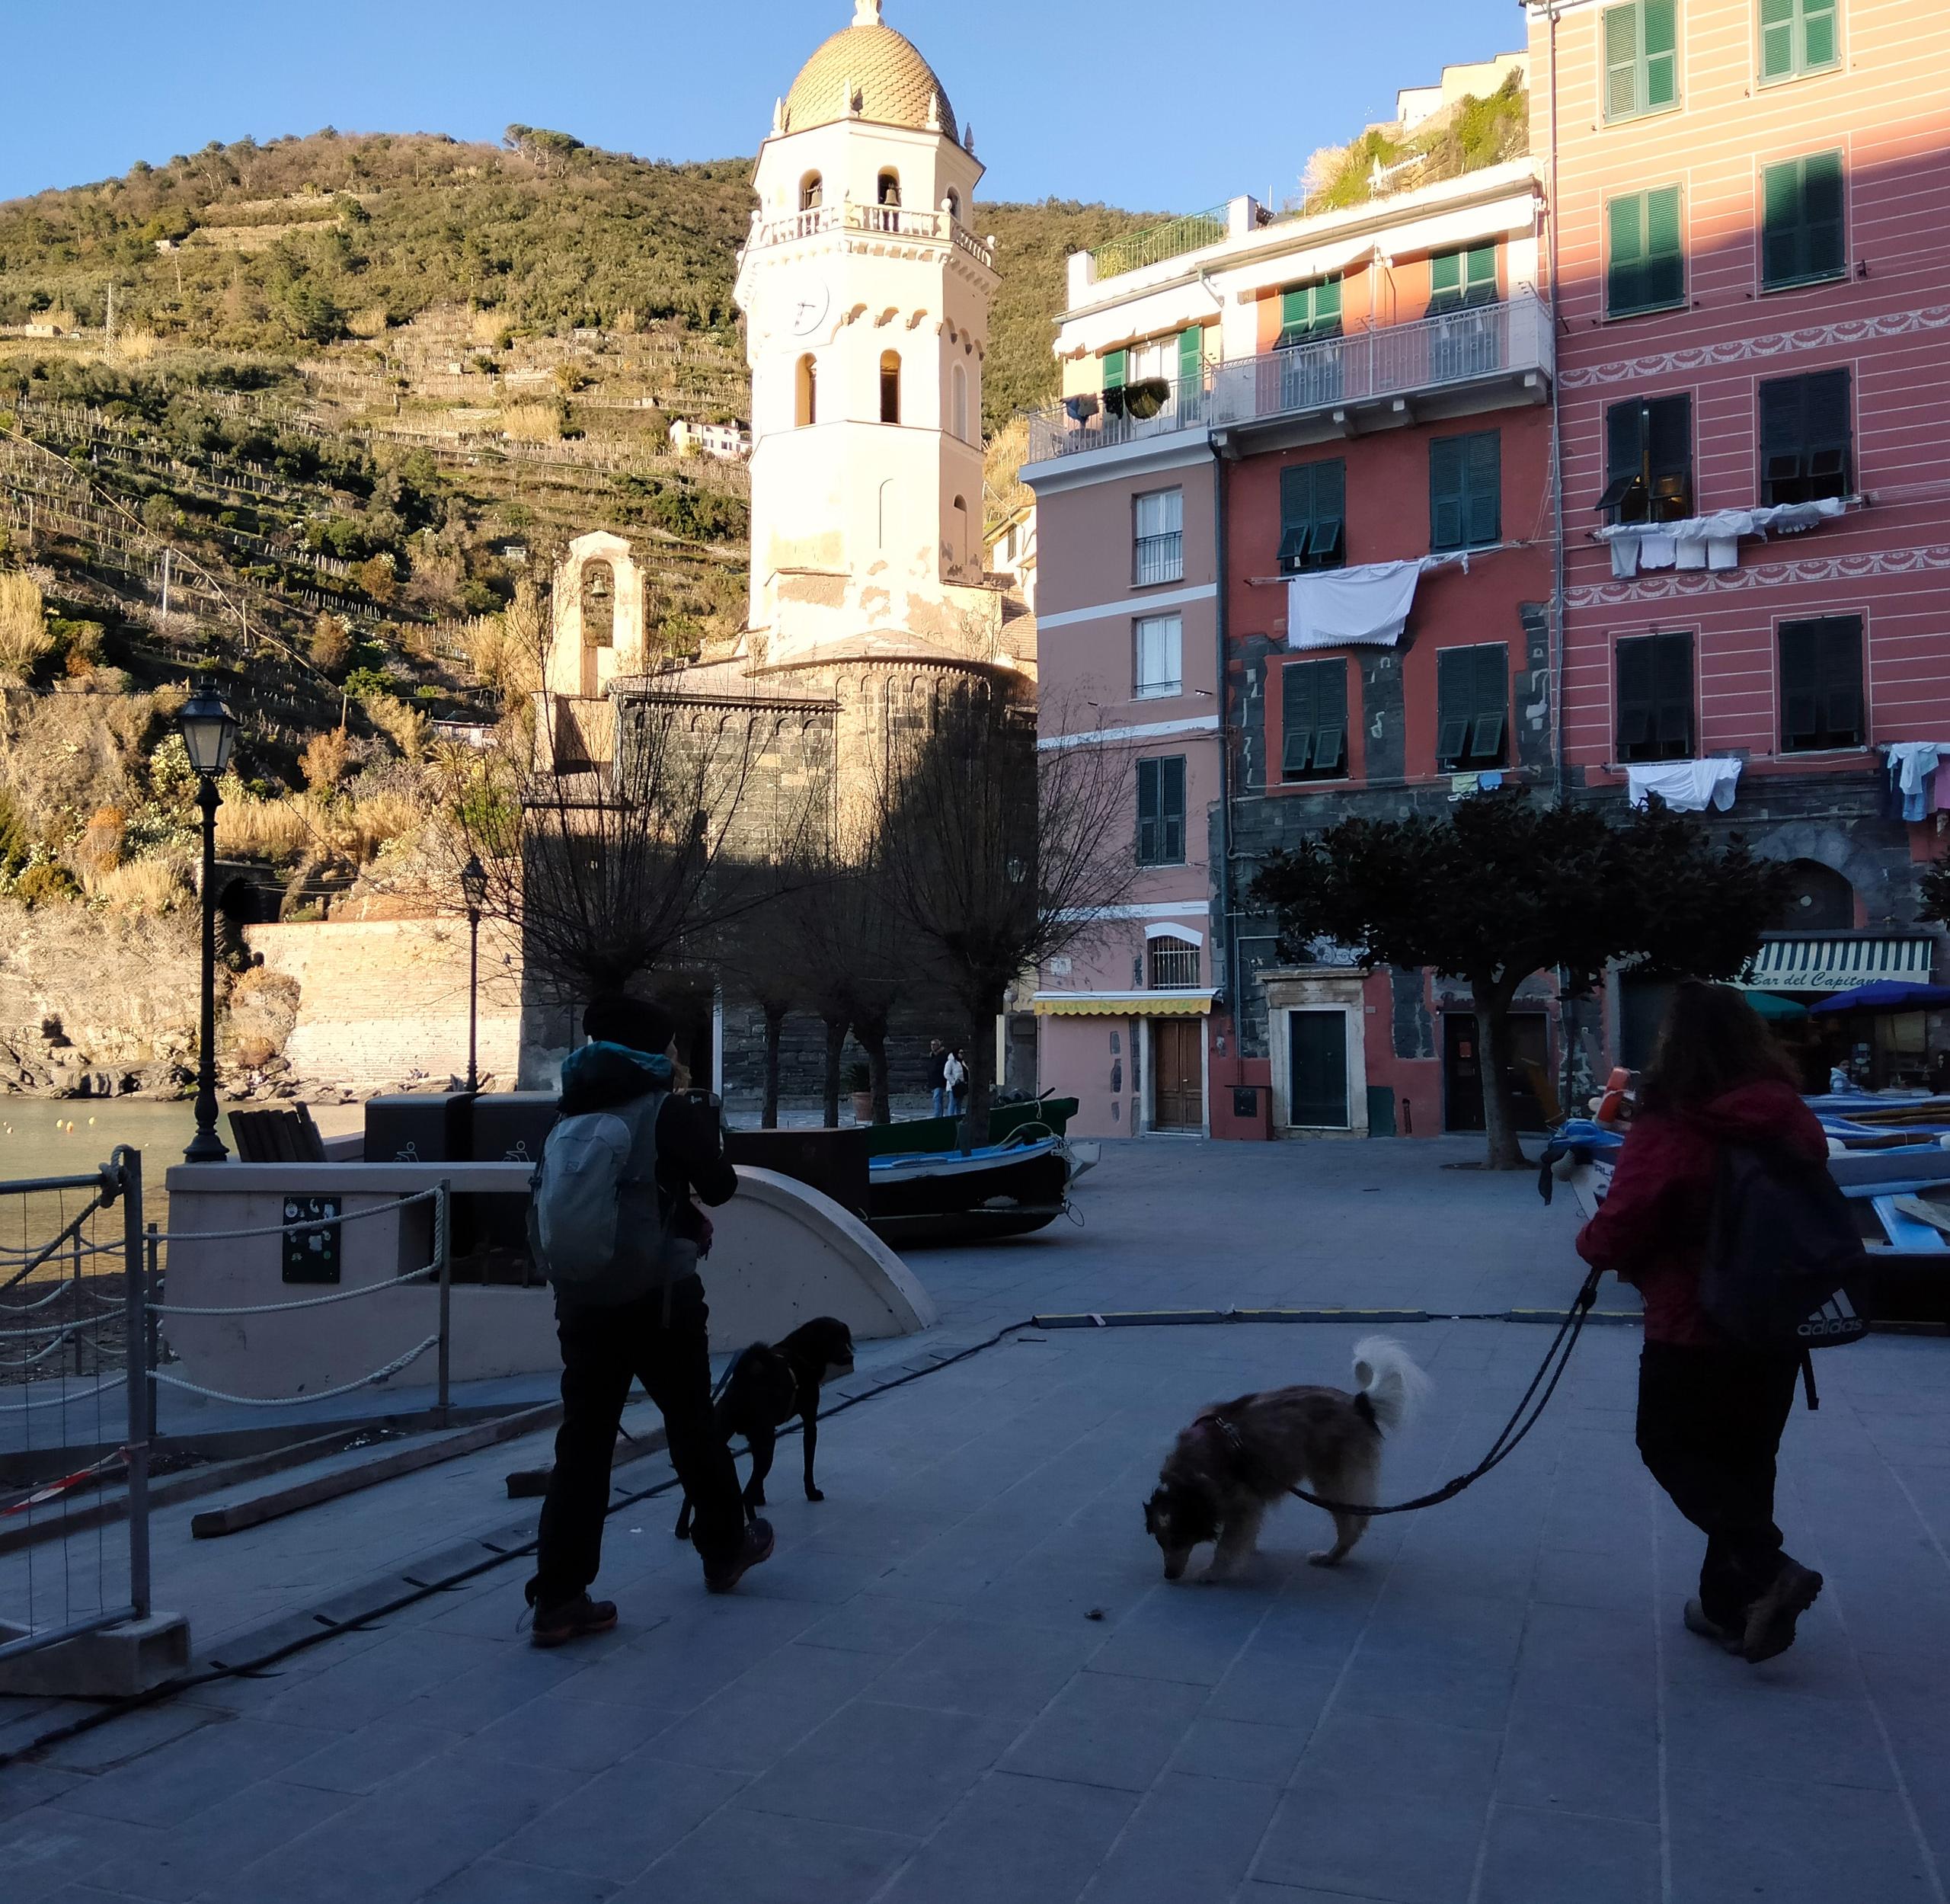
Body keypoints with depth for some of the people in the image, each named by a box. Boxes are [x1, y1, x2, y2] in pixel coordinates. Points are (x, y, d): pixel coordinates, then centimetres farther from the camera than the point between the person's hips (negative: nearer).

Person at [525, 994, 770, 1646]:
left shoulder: (576, 1115, 9)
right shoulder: (669, 1113, -7)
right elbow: (720, 1186, -3)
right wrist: (709, 1130, 15)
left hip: (583, 1298, 4)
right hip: (658, 1297, -4)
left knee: (583, 1442, 4)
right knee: (692, 1426, 14)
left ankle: (559, 1598, 0)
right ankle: (724, 1547, 31)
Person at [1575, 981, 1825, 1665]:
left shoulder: (1667, 1131, -22)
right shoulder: (1794, 1123, -1)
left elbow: (1617, 1234, -17)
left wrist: (1590, 1243, 4)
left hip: (1692, 1331, -6)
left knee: (1671, 1448, 14)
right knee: (1745, 1461, 19)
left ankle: (1765, 1569, -4)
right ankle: (1731, 1603, 27)